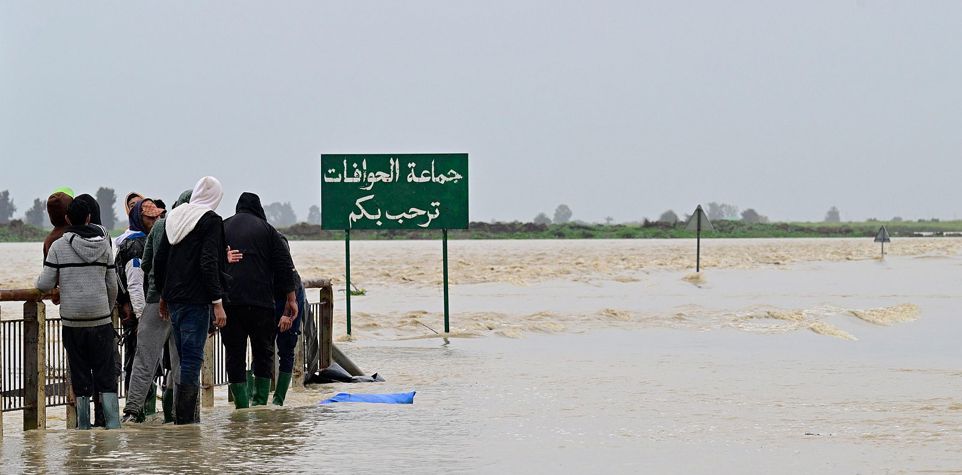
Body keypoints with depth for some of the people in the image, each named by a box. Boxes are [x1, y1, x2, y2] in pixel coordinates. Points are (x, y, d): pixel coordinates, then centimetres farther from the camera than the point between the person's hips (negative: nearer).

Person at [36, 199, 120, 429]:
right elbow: (112, 286, 8)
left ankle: (84, 425, 8)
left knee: (80, 376, 6)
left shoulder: (59, 246, -4)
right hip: (101, 319, 1)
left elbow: (45, 285, -6)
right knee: (106, 375, 4)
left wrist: (38, 280, 18)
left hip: (72, 321, -1)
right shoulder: (103, 244, 4)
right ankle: (113, 421, -7)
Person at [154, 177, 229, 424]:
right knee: (192, 358, -5)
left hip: (173, 299, 7)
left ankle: (184, 415, 17)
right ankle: (185, 418, -8)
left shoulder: (174, 216, 12)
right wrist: (217, 302, -16)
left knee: (185, 357, 15)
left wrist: (163, 295, 22)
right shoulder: (211, 220, -9)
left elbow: (158, 260, 14)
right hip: (196, 299, -7)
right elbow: (209, 263, -17)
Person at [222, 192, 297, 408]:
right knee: (263, 352, 10)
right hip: (260, 301, -1)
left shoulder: (221, 228, 14)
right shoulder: (265, 229, 8)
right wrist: (291, 299, 8)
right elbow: (284, 265, 4)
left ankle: (242, 407, 1)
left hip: (227, 301, 2)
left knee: (234, 355, 5)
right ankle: (260, 402, 2)